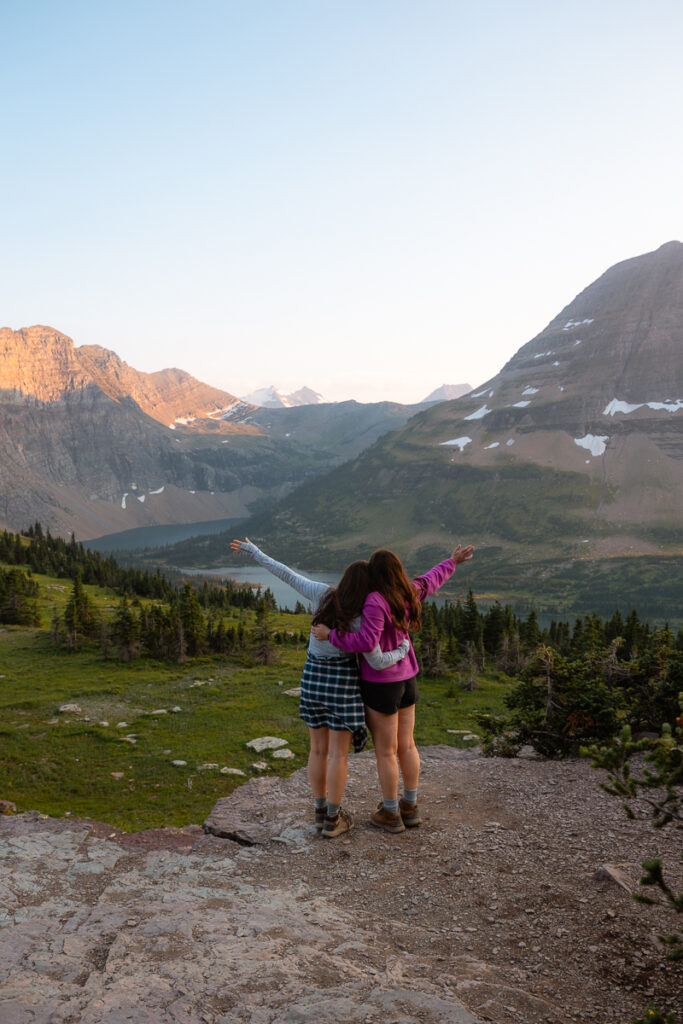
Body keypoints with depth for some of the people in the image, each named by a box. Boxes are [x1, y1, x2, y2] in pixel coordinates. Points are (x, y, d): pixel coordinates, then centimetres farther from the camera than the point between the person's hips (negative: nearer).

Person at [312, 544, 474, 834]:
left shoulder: (376, 601, -24)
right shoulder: (408, 592, -1)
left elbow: (367, 641, -31)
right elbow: (432, 580, 18)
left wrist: (330, 636, -22)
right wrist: (452, 562, 34)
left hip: (381, 683, -8)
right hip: (405, 678, 8)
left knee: (385, 752, 7)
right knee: (406, 745, 19)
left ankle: (391, 815, 19)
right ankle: (410, 808, 30)